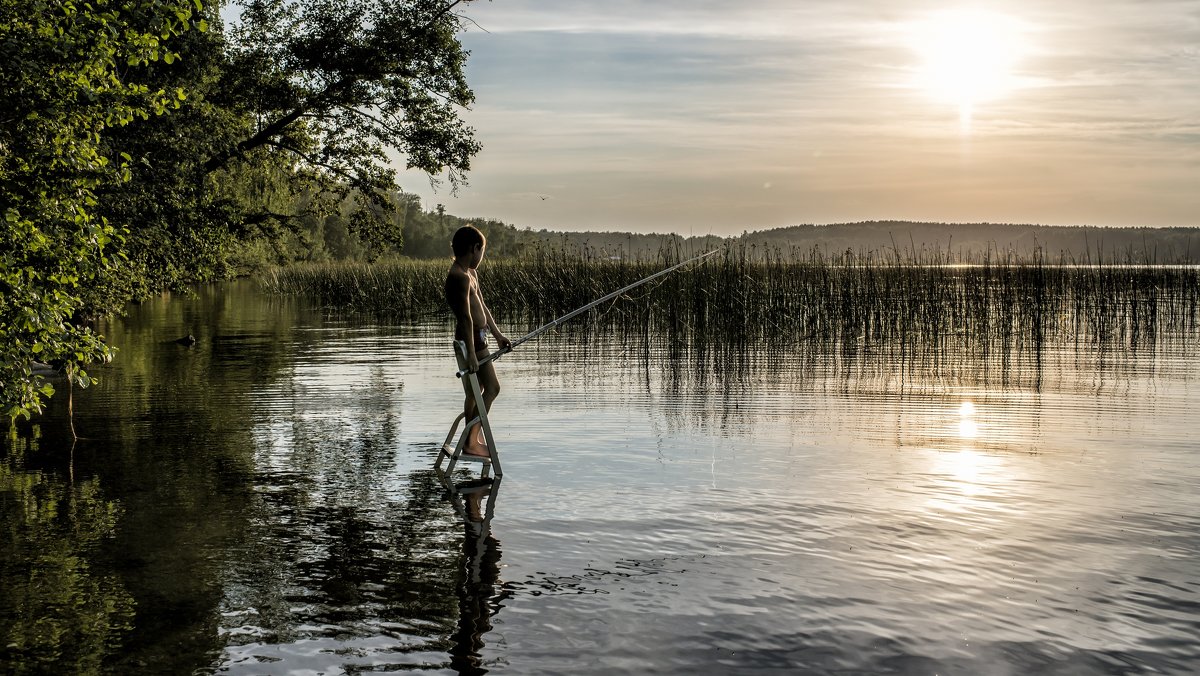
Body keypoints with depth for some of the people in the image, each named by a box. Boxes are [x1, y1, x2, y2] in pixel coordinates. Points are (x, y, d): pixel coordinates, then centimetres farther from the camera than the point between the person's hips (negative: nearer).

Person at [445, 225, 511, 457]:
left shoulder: (470, 273, 12)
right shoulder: (460, 277, -21)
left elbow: (482, 307, 17)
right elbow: (466, 316, -26)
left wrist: (498, 334, 19)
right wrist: (471, 353, -28)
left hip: (477, 337, 10)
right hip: (471, 338, -10)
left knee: (476, 389, 16)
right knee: (492, 387, -9)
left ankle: (473, 440, 24)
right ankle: (472, 442, -8)